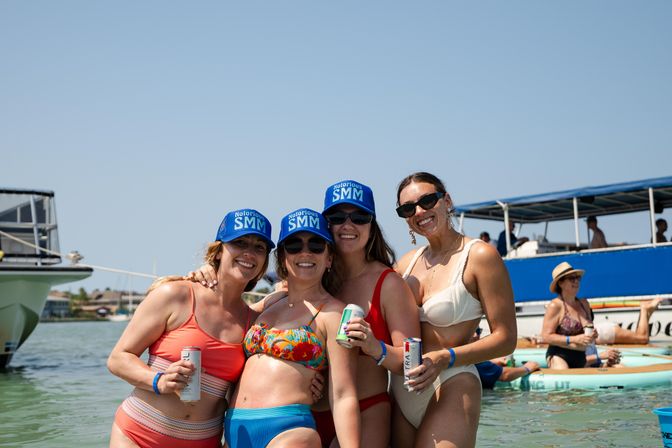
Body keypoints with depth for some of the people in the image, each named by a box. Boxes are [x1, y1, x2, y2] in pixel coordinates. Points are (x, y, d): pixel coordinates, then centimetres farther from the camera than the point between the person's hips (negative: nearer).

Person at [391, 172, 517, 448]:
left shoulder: (480, 256, -7)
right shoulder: (406, 263, 10)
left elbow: (505, 339, -9)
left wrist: (445, 358, -20)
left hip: (450, 388, -6)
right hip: (402, 394, 6)